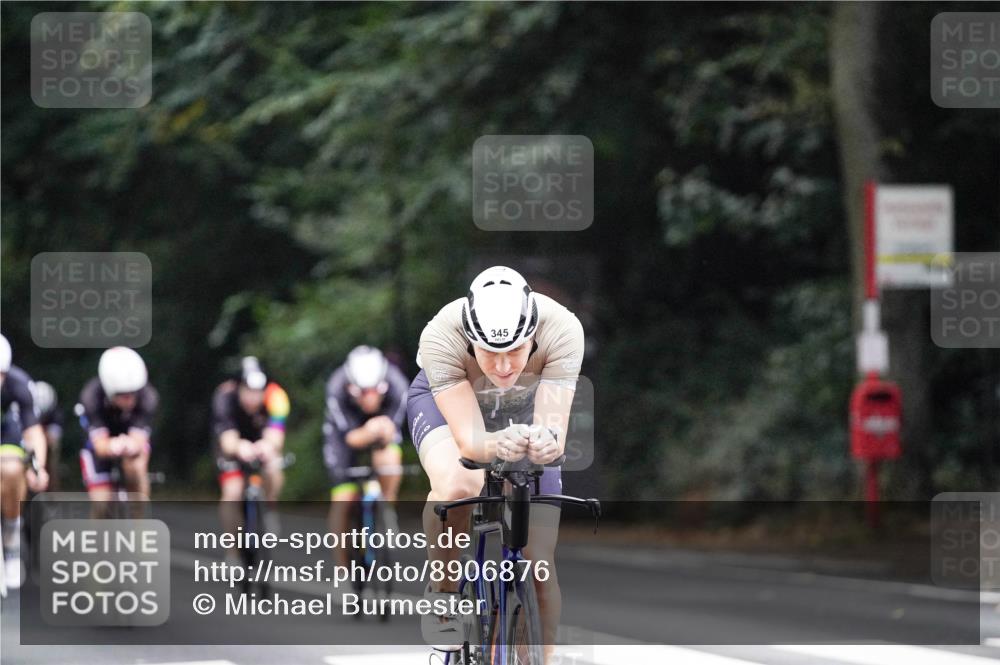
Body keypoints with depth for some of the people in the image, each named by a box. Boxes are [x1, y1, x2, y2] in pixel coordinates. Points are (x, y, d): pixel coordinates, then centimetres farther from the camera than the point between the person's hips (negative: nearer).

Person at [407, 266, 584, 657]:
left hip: (526, 409, 2)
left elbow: (554, 427, -38)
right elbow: (468, 439, -42)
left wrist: (547, 441, -61)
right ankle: (442, 594, -11)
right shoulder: (441, 336, -39)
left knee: (539, 562, -7)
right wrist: (496, 446, -64)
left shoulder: (562, 330, -37)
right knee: (457, 484, -36)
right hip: (445, 399, -2)